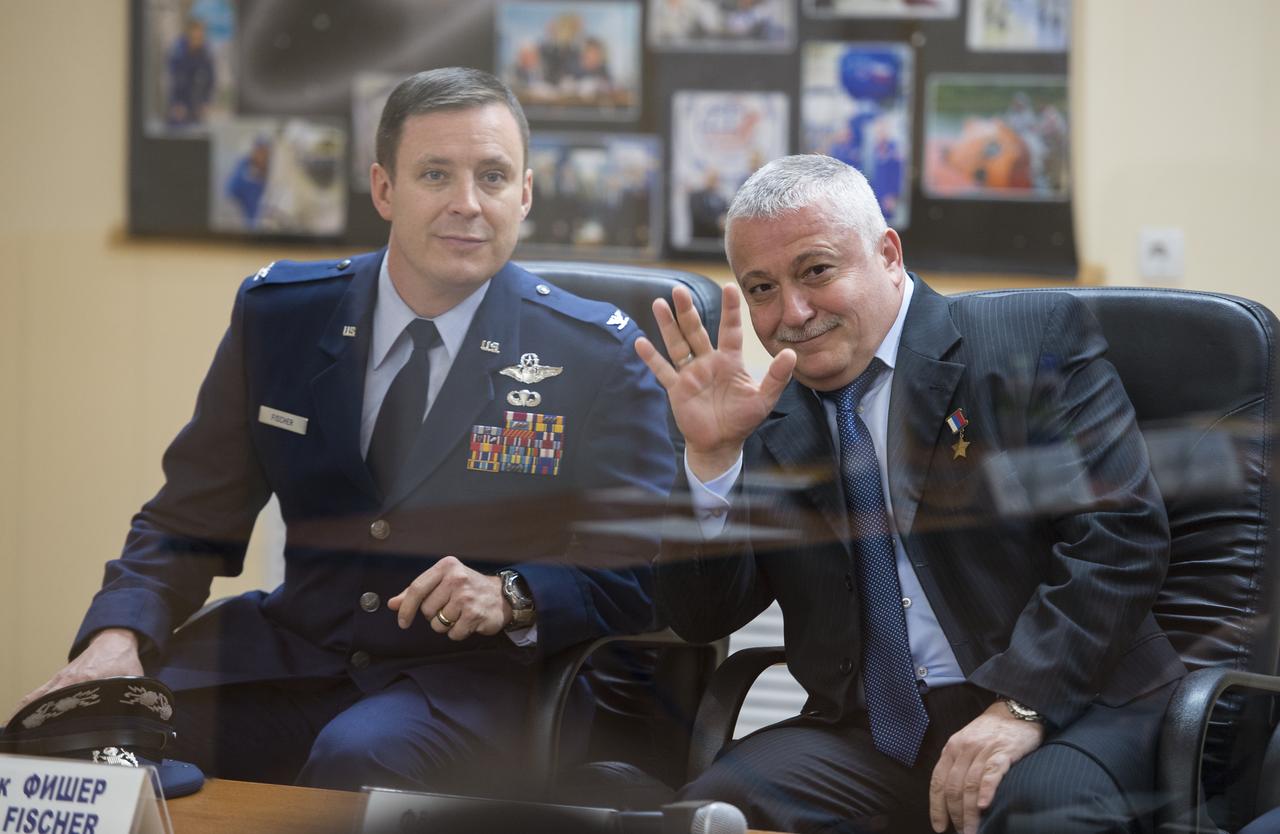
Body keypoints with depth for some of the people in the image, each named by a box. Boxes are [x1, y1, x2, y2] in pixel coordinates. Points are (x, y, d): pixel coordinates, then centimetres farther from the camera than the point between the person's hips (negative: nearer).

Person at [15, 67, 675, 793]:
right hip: (296, 648, 4)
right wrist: (120, 634, -12)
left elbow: (648, 574, -2)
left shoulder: (597, 356, -4)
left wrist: (513, 598, -21)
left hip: (479, 673, -3)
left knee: (355, 759, -36)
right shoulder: (278, 316, 4)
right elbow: (191, 525, 8)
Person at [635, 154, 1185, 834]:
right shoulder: (765, 415, 13)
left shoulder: (1037, 338, 2)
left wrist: (1021, 704, -19)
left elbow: (1120, 530, -8)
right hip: (866, 738, 4)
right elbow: (701, 618, 8)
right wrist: (711, 453, -7)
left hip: (1063, 705, -4)